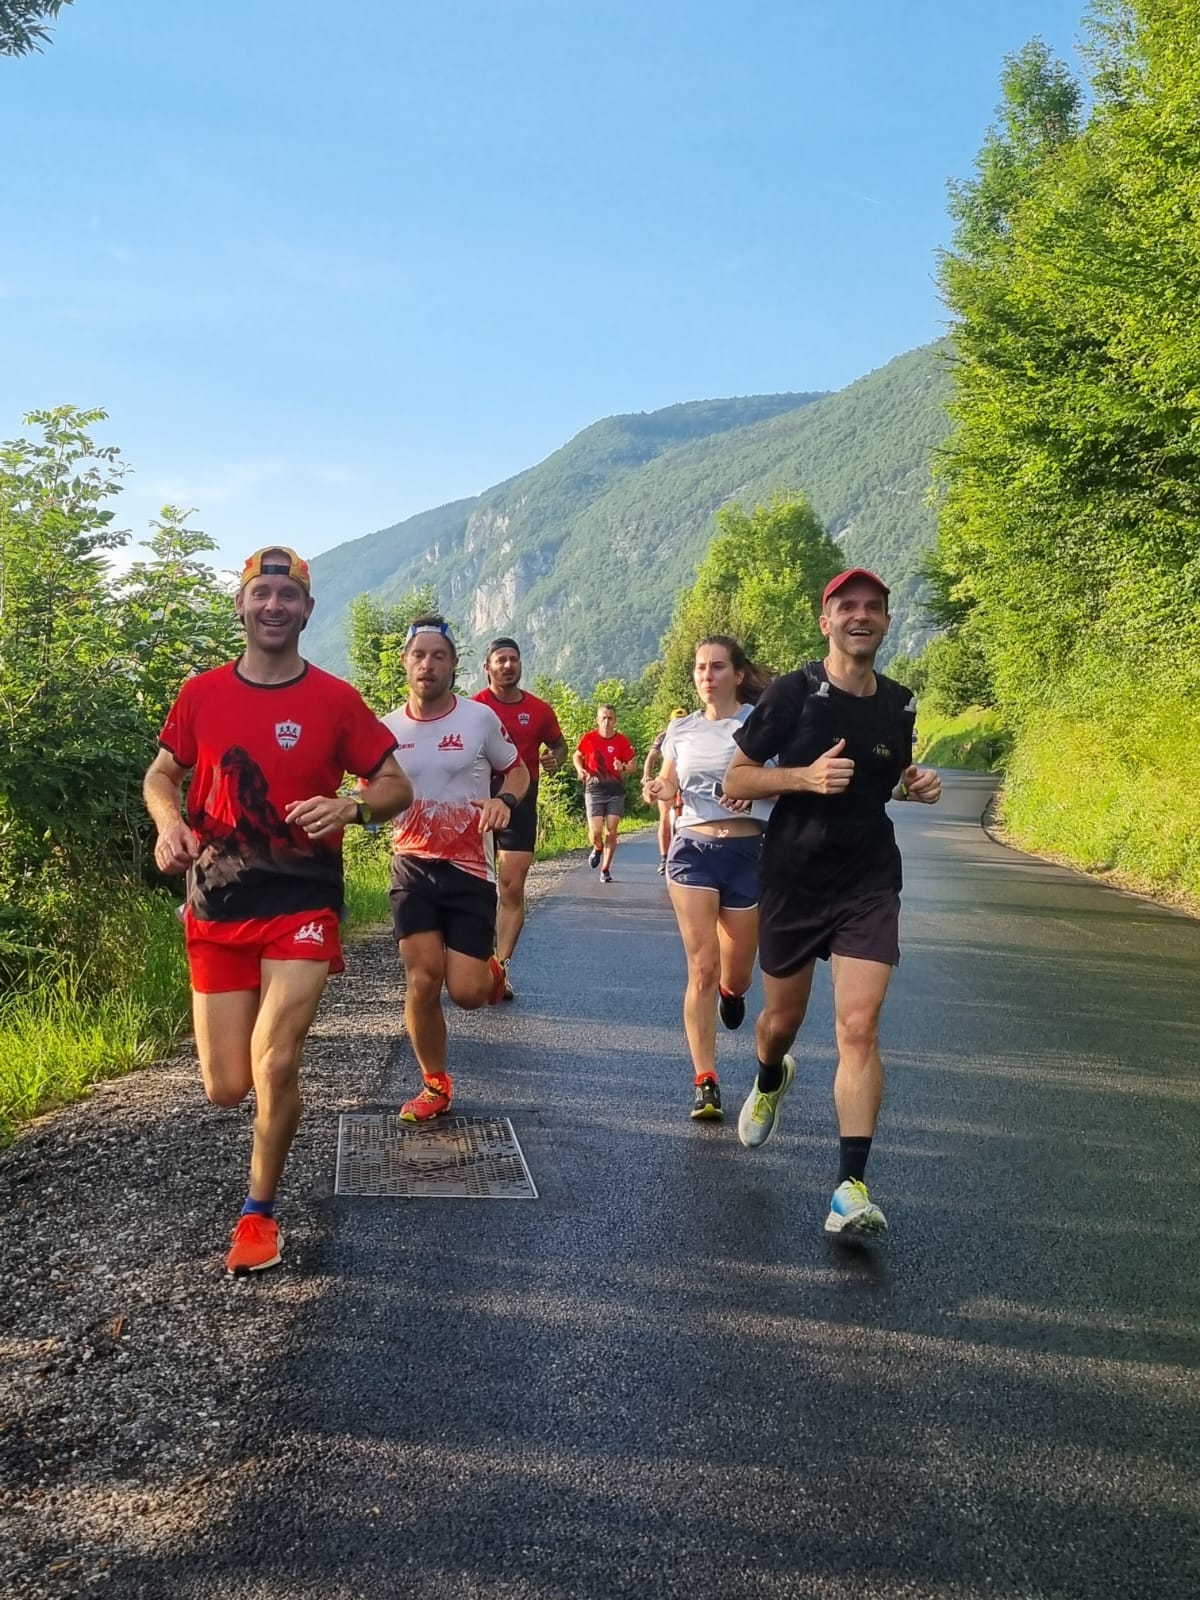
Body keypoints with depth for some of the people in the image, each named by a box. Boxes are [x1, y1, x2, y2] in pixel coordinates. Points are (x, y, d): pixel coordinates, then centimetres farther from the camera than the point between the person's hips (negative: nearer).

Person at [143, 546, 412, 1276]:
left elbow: (398, 786, 1)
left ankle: (260, 1214, 10)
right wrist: (170, 824, -8)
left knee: (275, 1064, -15)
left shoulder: (336, 699, -4)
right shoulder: (202, 693, 2)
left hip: (302, 903, -2)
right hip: (217, 908, 2)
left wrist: (350, 808, -20)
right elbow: (161, 776, 14)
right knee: (226, 1089, 4)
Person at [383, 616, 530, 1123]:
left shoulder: (480, 717, -4)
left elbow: (516, 769, 9)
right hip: (413, 868, 2)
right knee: (423, 979, -6)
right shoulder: (388, 728, 2)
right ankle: (435, 1085, 15)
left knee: (466, 992, -7)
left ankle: (490, 971, 32)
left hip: (470, 870, -2)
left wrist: (504, 801, -13)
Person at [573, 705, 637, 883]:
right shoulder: (589, 738, -3)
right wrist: (580, 769, -7)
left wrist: (623, 768, -18)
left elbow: (632, 765, 4)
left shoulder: (622, 741, -4)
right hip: (594, 789, 0)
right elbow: (578, 756, 13)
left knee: (611, 832, -1)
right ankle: (598, 848, 28)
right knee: (595, 832, -9)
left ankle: (606, 869, 14)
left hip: (615, 790, 1)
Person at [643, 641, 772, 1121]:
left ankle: (731, 990, 48)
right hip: (692, 850, 1)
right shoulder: (681, 730, 9)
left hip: (747, 852, -1)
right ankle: (705, 1082, -2)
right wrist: (657, 791, -7)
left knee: (735, 976, 8)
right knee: (702, 969, -8)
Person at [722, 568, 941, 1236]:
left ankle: (853, 1186, -7)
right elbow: (735, 781, -8)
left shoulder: (899, 704, 4)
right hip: (793, 880, -1)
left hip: (869, 884, 1)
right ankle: (770, 1082, 51)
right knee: (783, 1017, 14)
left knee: (859, 1028, -12)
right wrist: (805, 776, -24)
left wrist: (917, 785, -1)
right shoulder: (793, 693, -9)